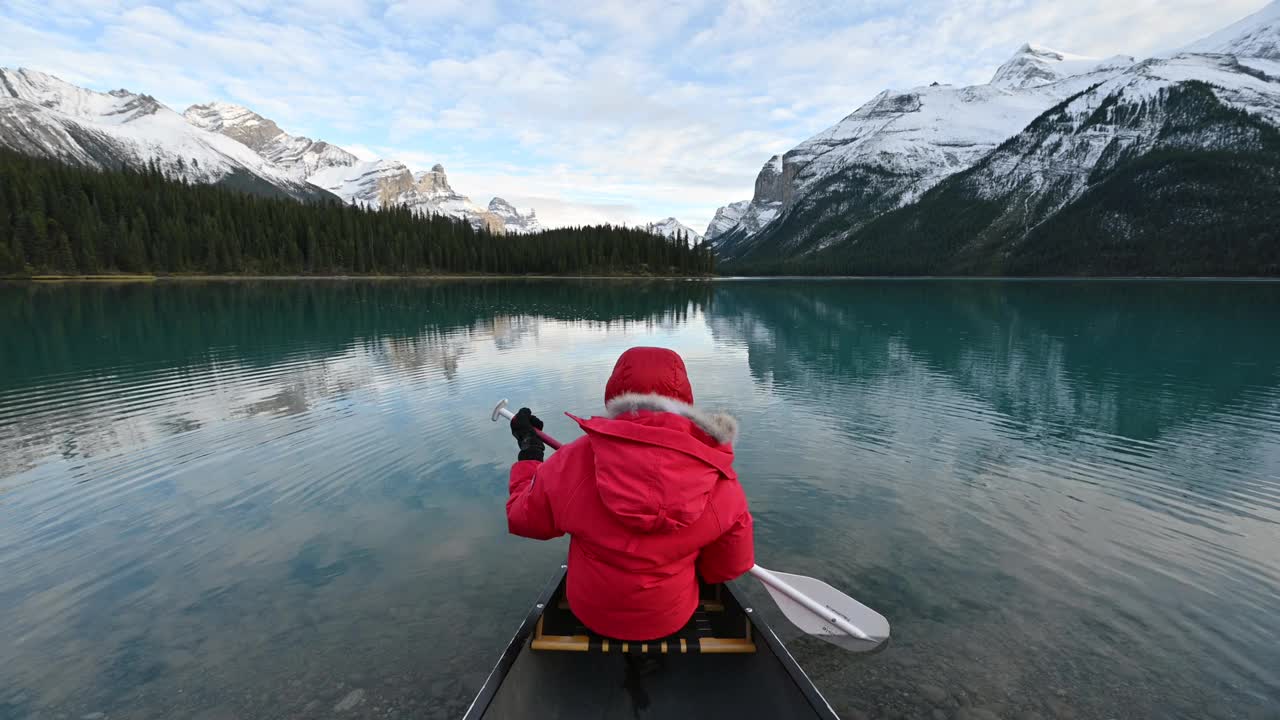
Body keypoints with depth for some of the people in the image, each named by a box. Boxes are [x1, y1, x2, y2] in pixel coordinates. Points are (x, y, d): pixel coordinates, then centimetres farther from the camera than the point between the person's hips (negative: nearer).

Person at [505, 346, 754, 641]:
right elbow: (731, 567, -6)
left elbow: (523, 520, -6)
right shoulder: (720, 479, -22)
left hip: (588, 615, 1)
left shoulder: (573, 461, -24)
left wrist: (529, 451, 6)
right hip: (673, 621, 0)